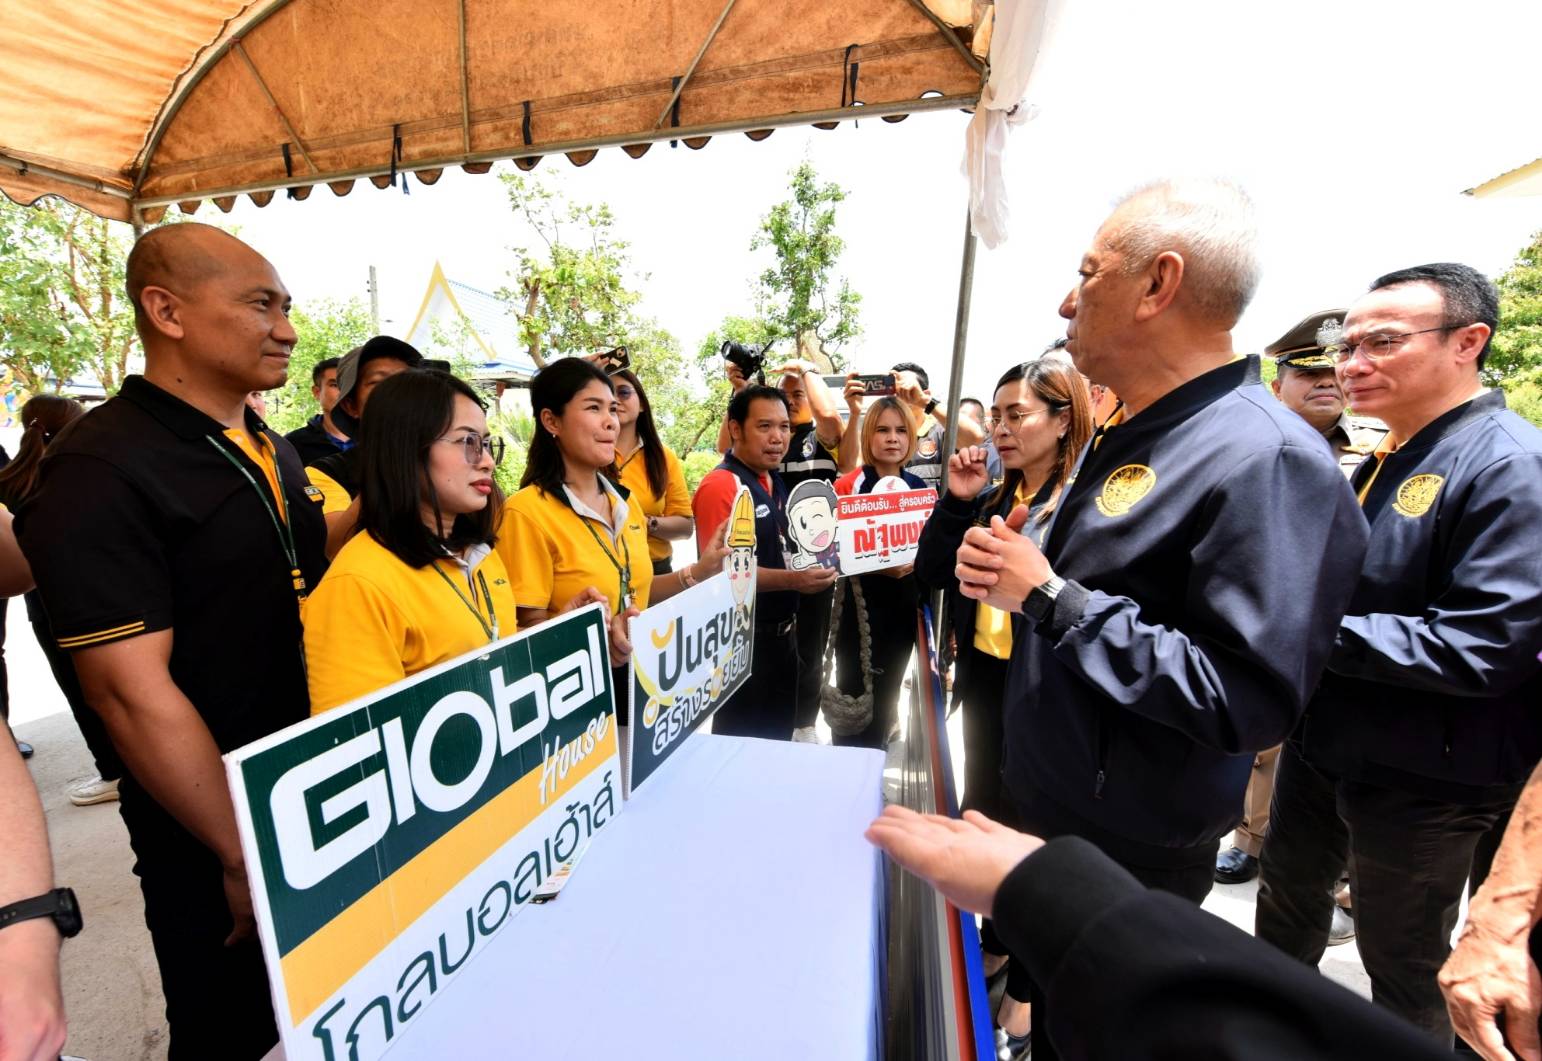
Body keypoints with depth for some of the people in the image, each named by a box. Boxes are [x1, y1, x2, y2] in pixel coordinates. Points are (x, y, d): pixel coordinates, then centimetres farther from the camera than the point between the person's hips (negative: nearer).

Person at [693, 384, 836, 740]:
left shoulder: (773, 481, 9)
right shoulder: (720, 485, -20)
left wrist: (810, 566, 4)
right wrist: (792, 580, -30)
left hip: (780, 632, 9)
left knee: (779, 734, 23)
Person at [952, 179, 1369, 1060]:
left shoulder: (1263, 458, -24)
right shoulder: (1131, 435, 7)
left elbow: (1253, 700, -29)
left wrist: (1051, 597, -28)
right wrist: (1016, 569, -4)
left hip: (1131, 851, -8)